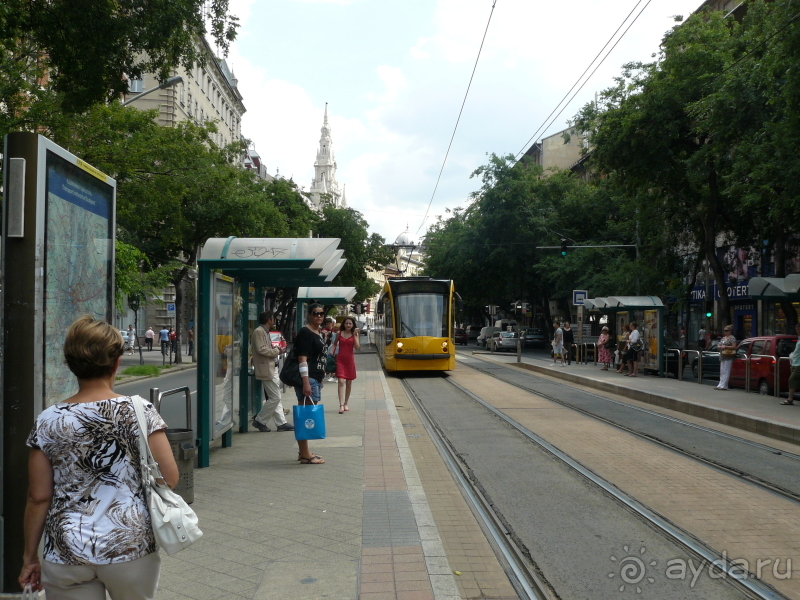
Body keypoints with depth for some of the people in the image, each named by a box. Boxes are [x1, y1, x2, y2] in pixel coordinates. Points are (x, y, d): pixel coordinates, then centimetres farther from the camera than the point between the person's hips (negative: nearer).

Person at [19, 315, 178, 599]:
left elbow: (38, 498, -2)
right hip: (131, 546, -1)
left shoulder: (48, 422, -5)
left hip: (66, 554, 1)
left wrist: (30, 557, 9)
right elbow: (169, 478, -10)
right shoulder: (140, 411, -10)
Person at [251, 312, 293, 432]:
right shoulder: (258, 331, -12)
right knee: (275, 397, -8)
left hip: (271, 368, 11)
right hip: (265, 369, -11)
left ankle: (281, 423, 13)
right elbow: (261, 349, -21)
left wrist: (275, 349, 6)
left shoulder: (265, 332, 19)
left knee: (275, 397, 10)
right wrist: (276, 351, -11)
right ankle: (259, 420, 3)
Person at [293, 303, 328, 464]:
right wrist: (306, 383, -23)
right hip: (308, 379, -10)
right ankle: (305, 455, -5)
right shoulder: (305, 333, -11)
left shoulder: (319, 333, 18)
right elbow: (302, 359, -17)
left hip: (316, 379, 10)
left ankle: (304, 452, 21)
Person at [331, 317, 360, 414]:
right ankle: (341, 405, -18)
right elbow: (334, 344, 16)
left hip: (350, 359, 1)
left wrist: (355, 335, -11)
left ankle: (346, 404, 23)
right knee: (341, 381, -13)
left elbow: (357, 347, -6)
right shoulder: (339, 333, 5)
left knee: (349, 383, 9)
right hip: (340, 359, -1)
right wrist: (331, 353, 1)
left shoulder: (354, 334, 4)